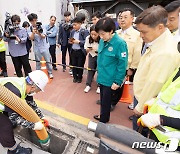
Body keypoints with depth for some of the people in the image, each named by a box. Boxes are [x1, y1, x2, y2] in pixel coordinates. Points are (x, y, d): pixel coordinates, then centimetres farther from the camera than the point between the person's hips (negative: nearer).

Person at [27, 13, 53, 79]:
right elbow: (31, 38, -9)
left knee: (48, 61, 4)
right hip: (37, 47, 2)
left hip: (44, 46, -1)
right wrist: (33, 33, -27)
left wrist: (39, 33, -35)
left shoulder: (41, 26, -7)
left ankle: (50, 73, 18)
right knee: (38, 62, 10)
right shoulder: (30, 28, -2)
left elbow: (43, 36, -15)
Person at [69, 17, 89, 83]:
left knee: (80, 65, 7)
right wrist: (70, 41, -1)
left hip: (81, 52, -5)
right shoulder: (72, 31, 11)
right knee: (74, 65, 11)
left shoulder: (85, 31, -9)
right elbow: (70, 40, 21)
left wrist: (79, 42, -20)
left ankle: (79, 78, 26)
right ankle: (75, 77, 29)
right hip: (73, 51, 5)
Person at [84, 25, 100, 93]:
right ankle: (88, 85, 24)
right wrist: (89, 49, -25)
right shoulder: (88, 38, -12)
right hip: (91, 56, 3)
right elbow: (86, 50, -3)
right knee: (90, 70, 9)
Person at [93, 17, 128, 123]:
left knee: (106, 101, 10)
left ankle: (103, 120, 33)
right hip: (101, 77, 6)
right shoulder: (102, 41, 1)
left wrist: (117, 82, -16)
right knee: (102, 98, 22)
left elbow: (122, 64, -17)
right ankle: (103, 116, 44)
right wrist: (99, 71, 15)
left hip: (110, 79, -6)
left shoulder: (120, 43, -18)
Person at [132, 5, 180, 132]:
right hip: (141, 96, 8)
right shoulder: (158, 41, -2)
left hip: (145, 102, -8)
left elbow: (154, 84, -25)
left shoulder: (165, 53, -31)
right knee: (137, 130, 27)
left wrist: (140, 107, -11)